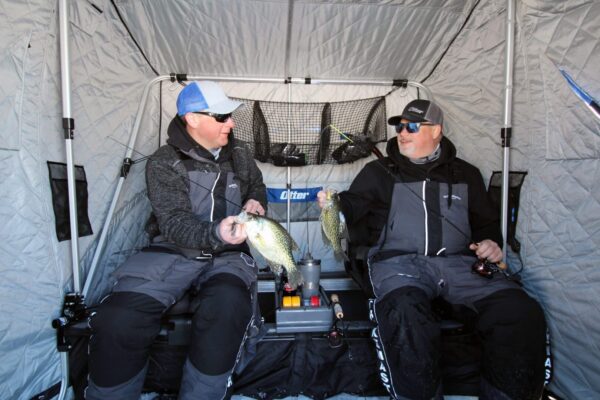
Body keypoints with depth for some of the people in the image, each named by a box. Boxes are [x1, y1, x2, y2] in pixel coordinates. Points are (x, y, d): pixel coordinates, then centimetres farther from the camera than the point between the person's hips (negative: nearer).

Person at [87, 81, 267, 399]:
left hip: (227, 253, 2)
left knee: (227, 308, -33)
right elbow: (174, 224, -13)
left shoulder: (240, 155, 11)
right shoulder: (163, 164, -2)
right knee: (118, 319, -27)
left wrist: (256, 202, 5)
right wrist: (215, 234, -33)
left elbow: (258, 187, 29)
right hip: (174, 250, -1)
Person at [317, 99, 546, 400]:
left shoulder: (465, 174, 21)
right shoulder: (379, 172, 14)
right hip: (399, 261, -2)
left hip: (458, 262, 3)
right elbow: (351, 209, 7)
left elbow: (486, 222, 28)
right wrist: (333, 204, -15)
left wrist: (490, 242, 6)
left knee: (522, 314, -22)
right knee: (405, 314, -37)